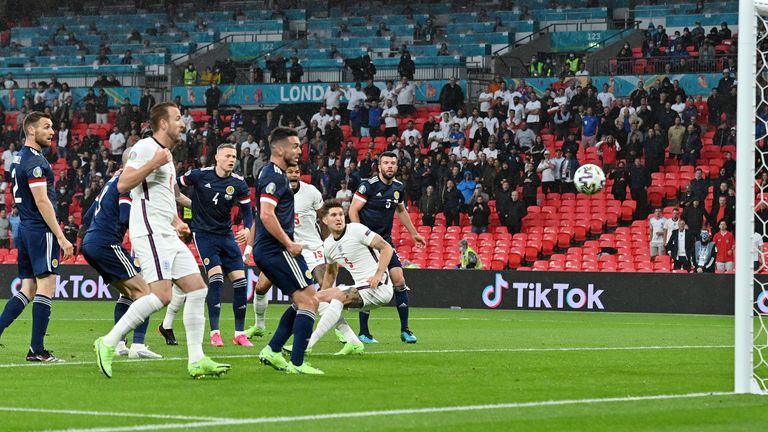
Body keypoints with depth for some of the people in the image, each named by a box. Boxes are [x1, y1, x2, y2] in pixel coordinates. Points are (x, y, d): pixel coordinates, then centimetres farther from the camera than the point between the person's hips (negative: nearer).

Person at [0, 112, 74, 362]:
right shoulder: (35, 161, -14)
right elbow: (42, 202, -19)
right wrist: (61, 237, -19)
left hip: (25, 229, 10)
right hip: (41, 230, -10)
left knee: (28, 290, 11)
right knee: (46, 287, -7)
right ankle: (37, 350, -8)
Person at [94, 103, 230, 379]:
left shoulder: (166, 155, 24)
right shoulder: (145, 147, -6)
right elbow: (123, 184, -18)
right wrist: (154, 163, -22)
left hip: (168, 236, 10)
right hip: (150, 233, -10)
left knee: (198, 289, 2)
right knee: (161, 295, -20)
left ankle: (196, 360, 2)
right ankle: (108, 343, -12)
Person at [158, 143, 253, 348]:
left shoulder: (238, 184, -3)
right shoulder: (200, 175, -11)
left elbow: (247, 210, -1)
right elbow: (176, 185, 2)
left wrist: (247, 229, -19)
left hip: (226, 234, 4)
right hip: (203, 233, -4)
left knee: (240, 280, -4)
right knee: (216, 277, -20)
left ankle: (239, 333, 6)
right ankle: (215, 333, -17)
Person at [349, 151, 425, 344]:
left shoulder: (398, 188, 7)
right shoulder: (369, 185, -12)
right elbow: (353, 211, -12)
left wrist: (414, 233, 30)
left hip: (386, 241, 6)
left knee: (399, 280, -2)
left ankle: (405, 330, 6)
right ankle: (363, 333, 2)